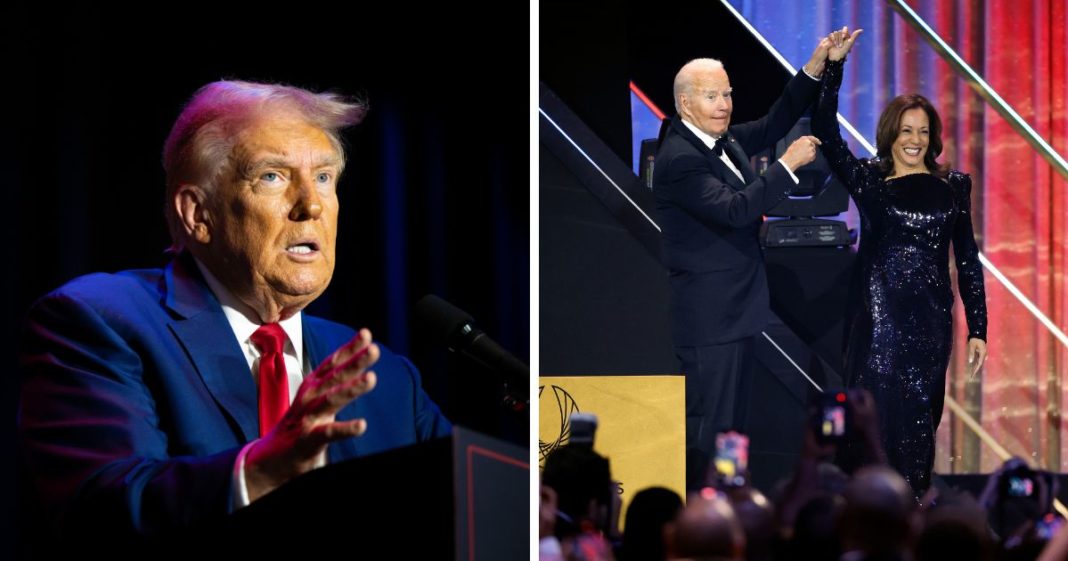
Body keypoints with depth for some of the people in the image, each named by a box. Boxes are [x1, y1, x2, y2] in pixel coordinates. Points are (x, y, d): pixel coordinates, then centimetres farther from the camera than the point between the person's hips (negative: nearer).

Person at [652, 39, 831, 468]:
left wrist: (815, 69, 3)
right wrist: (789, 164, -27)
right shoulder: (680, 159, -20)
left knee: (731, 420, 15)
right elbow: (734, 209, -29)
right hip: (709, 317, -10)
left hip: (735, 310, 10)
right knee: (709, 424, -6)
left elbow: (772, 126, 14)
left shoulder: (723, 140, 8)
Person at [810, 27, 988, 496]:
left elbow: (967, 260, 8)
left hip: (929, 319, 1)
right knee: (877, 413, -4)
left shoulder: (952, 187, 7)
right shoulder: (867, 180, 4)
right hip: (877, 315, -1)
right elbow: (826, 135, -8)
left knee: (918, 416, 2)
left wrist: (977, 329, 3)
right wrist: (832, 67, -16)